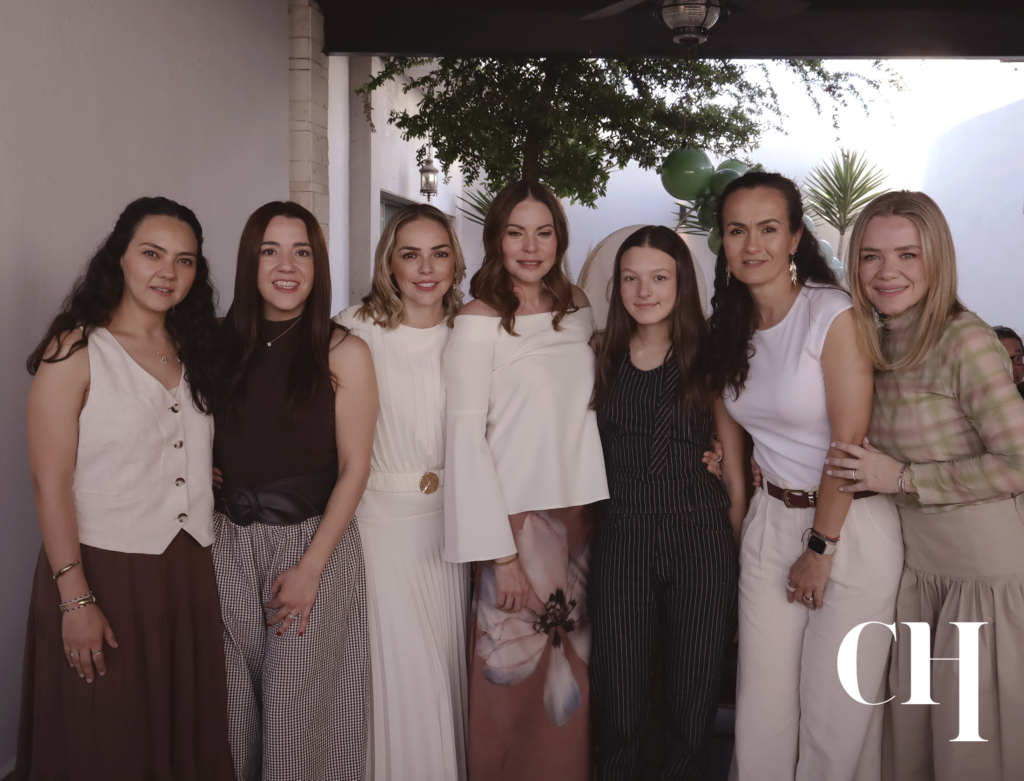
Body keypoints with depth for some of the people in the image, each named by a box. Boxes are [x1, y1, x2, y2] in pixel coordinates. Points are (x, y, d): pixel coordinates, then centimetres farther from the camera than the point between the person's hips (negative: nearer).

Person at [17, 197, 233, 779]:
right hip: (104, 574, -5)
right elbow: (51, 483, -12)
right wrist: (75, 598, -17)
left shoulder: (194, 352, 10)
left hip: (190, 573, 5)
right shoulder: (75, 351, -8)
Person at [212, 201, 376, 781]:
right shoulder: (225, 344, 5)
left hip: (314, 539, -3)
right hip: (230, 542, 3)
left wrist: (310, 568, -12)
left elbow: (354, 466, -8)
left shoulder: (342, 352, -6)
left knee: (301, 704, 5)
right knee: (236, 703, 12)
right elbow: (207, 448, 12)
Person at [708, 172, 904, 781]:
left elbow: (850, 443, -14)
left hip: (851, 525, -5)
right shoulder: (731, 326, 6)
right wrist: (736, 504, 6)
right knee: (763, 711, 9)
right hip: (771, 520, 5)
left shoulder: (834, 314, -14)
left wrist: (820, 548, -9)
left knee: (837, 715, 3)